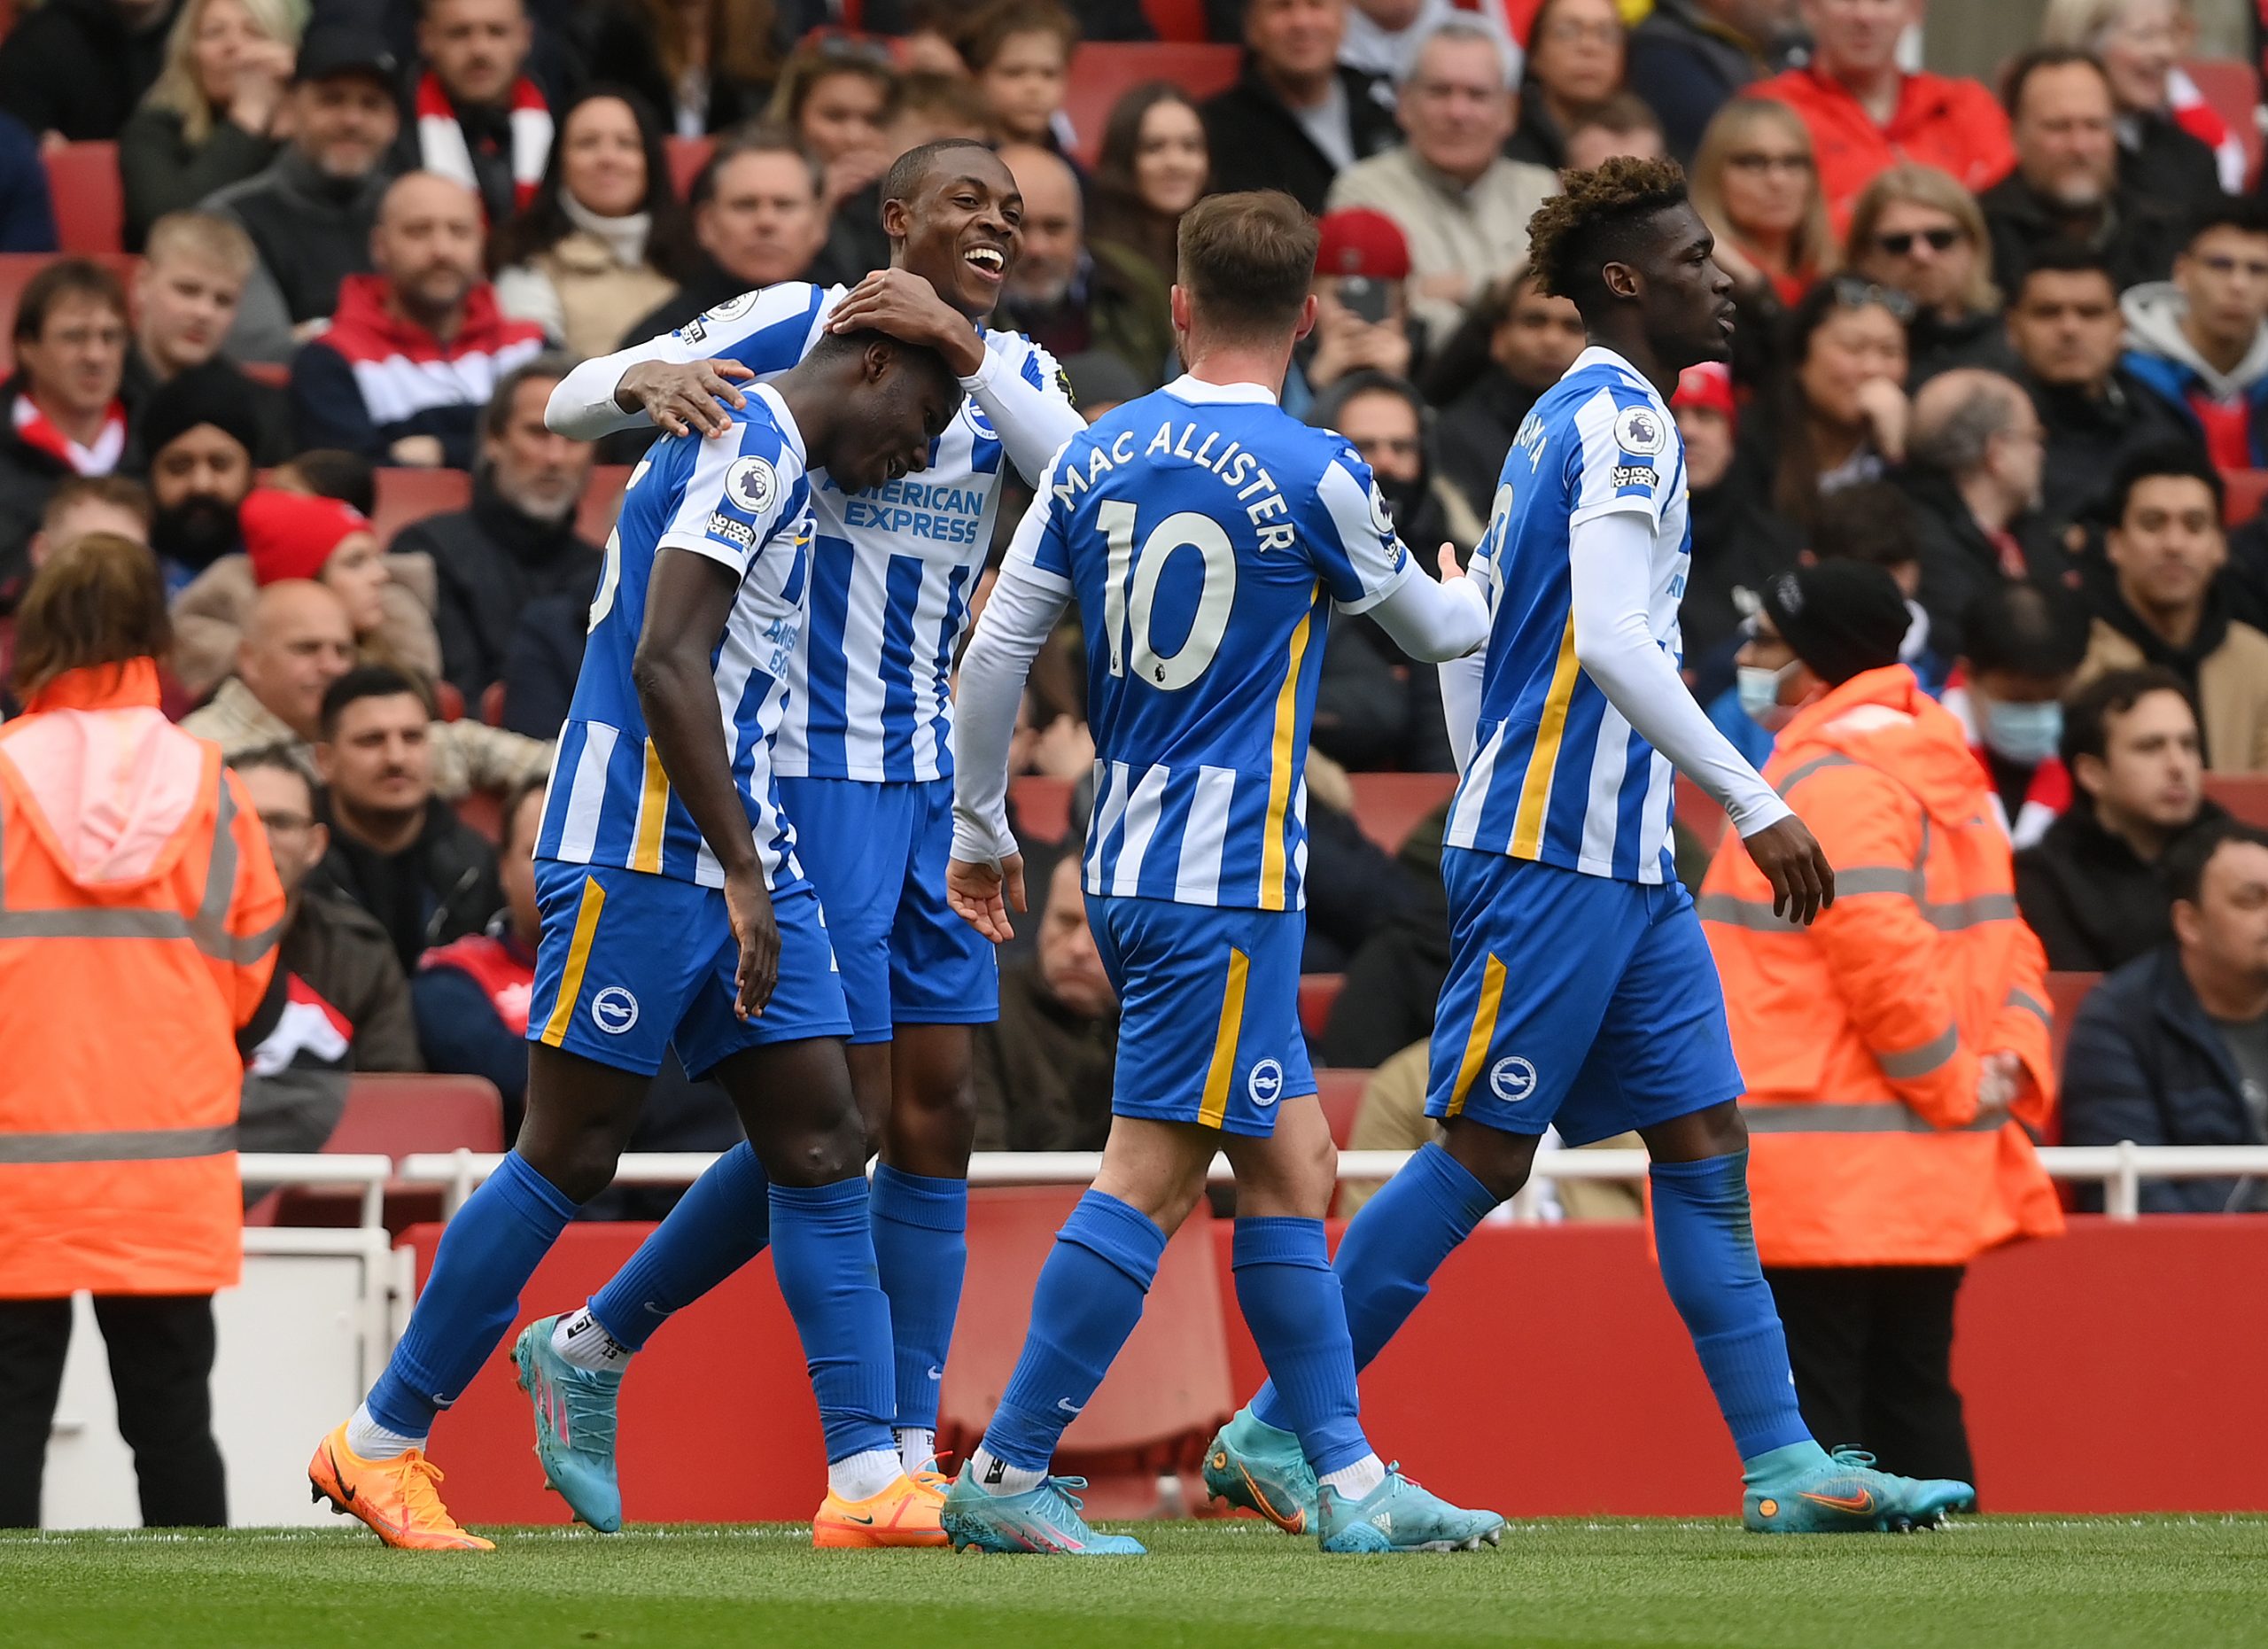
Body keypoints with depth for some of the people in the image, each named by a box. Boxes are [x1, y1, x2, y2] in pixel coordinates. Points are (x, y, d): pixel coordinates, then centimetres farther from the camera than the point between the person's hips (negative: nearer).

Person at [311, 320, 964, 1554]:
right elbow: (665, 664, -20)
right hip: (643, 850, -10)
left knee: (818, 1141, 2)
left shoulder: (774, 467, 20)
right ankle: (379, 1443, 7)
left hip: (737, 853, 10)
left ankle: (865, 1481, -1)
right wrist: (742, 877, -21)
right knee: (569, 1156, -4)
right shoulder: (753, 446, -11)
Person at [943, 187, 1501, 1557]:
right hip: (1228, 877, -7)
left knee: (1294, 1166, 11)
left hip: (1128, 865, 7)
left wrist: (982, 829, 19)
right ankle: (1007, 1475, -9)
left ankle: (1353, 1482, 12)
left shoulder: (1097, 458, 5)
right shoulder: (1315, 475, -10)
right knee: (1152, 1176, -6)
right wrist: (1475, 596, 32)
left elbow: (996, 653, 7)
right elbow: (1437, 629, 7)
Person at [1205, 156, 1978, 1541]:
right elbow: (1611, 640, -24)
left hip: (1623, 860, 10)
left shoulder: (1572, 422, 18)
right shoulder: (1621, 421, -12)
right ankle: (1274, 1435, 0)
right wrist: (1757, 805, -23)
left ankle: (1785, 1465, 1)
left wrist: (1487, 801, 24)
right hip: (1557, 854, -10)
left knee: (1705, 1141, 4)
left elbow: (1461, 635, 22)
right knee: (1484, 1156, -6)